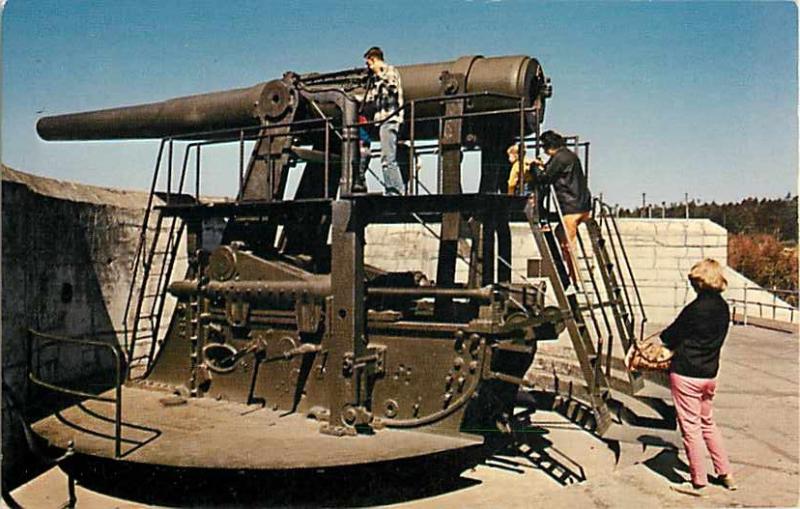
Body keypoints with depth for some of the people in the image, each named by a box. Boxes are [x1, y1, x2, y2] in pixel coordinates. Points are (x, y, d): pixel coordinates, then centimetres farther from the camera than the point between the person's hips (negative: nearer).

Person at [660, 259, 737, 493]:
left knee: (691, 427, 4)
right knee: (708, 423, 23)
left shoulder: (696, 308, -19)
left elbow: (670, 337, -9)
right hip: (709, 374, 8)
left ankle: (699, 480, 12)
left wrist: (662, 336, 14)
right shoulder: (723, 308, 4)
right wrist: (678, 343, 12)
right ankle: (725, 473, 29)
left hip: (686, 374, -8)